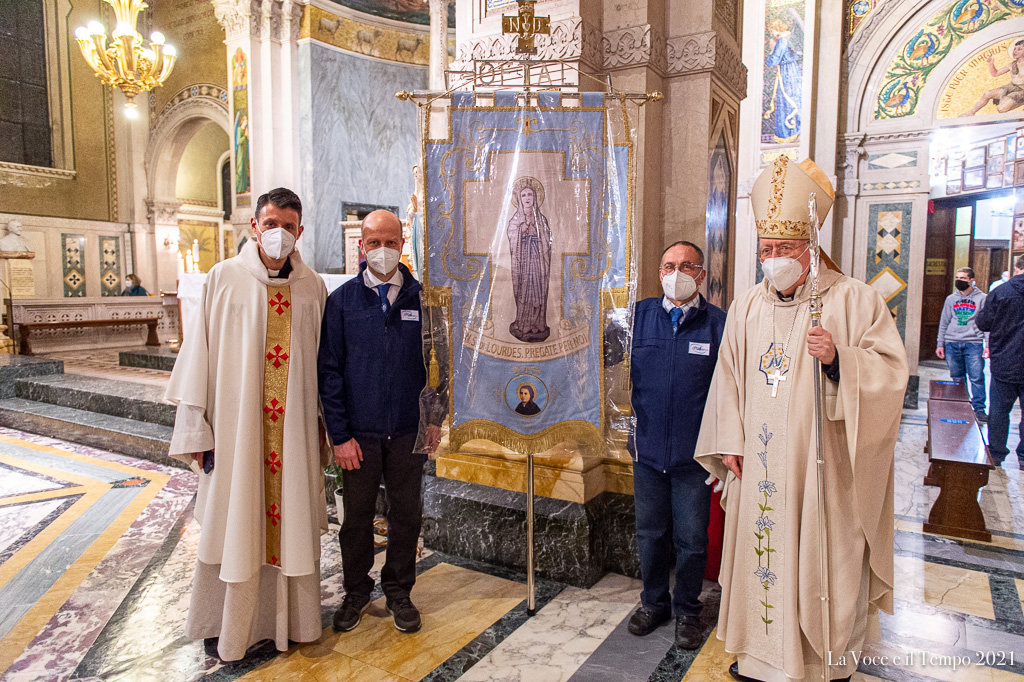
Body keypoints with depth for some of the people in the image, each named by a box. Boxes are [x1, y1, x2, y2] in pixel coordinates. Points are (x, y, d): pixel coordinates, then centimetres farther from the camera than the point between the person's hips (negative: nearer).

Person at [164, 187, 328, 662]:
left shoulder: (312, 287, 3)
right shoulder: (224, 279, -4)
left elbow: (321, 363, 7)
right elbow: (199, 354, -3)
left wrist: (323, 426, 7)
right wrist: (198, 431, -5)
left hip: (294, 428, 2)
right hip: (237, 425, -2)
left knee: (290, 519, 11)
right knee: (235, 523, 9)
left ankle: (288, 619, 29)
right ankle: (227, 624, 29)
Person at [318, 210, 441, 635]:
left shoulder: (421, 298, 2)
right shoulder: (342, 300, -1)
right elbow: (330, 371, -2)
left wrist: (435, 418, 2)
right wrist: (339, 435, -7)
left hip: (409, 431, 1)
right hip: (359, 433, -1)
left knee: (406, 513, 12)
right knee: (357, 516, 12)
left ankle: (399, 591, 31)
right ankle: (356, 592, 32)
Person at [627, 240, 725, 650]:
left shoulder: (718, 323, -4)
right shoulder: (641, 315, 2)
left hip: (694, 454, -2)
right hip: (648, 447, 2)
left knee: (691, 539, 11)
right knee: (650, 533, 15)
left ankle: (687, 610, 33)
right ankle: (654, 602, 37)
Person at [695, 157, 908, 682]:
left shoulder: (853, 300, -4)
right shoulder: (746, 308, 9)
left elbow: (892, 370, -7)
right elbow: (729, 377, 12)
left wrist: (838, 358, -25)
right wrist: (730, 440, 7)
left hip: (820, 463, -4)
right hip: (759, 463, 4)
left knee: (820, 559, 4)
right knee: (761, 550, 12)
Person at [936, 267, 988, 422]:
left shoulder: (982, 298, 4)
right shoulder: (951, 299, 13)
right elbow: (943, 323, 16)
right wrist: (940, 344, 10)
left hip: (974, 343, -3)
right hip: (952, 343, 3)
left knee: (977, 378, -6)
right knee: (957, 378, 8)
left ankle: (979, 409, 1)